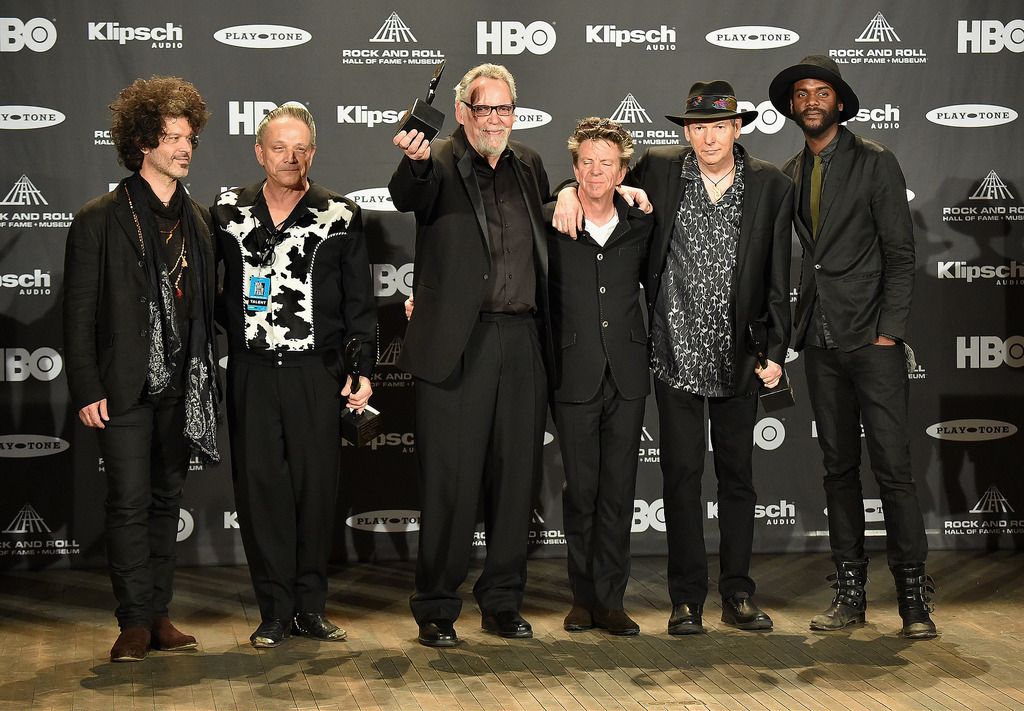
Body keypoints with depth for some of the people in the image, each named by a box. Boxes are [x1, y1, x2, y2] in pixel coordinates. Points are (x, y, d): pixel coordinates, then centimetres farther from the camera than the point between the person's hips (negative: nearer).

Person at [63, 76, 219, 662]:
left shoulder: (199, 219, 10)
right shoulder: (100, 220, -4)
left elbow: (208, 304, 11)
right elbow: (79, 312, -5)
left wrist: (208, 376, 5)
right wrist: (86, 389, -10)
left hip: (182, 388, 4)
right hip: (126, 389, -4)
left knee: (167, 500, 10)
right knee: (130, 503, -4)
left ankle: (160, 613, 18)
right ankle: (135, 622, 4)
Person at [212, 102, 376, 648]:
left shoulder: (340, 217, 3)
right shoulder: (228, 213, 6)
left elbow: (359, 302, 4)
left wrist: (363, 372, -1)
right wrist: (231, 329, 4)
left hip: (317, 372, -1)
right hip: (251, 373, 1)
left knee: (316, 486, 1)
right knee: (260, 486, 0)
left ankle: (311, 606, 12)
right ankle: (275, 610, 8)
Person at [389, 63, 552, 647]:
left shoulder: (528, 165, 15)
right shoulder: (441, 165, -3)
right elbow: (408, 197, -26)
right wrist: (415, 160, -44)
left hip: (522, 341, 5)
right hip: (458, 342, -5)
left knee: (516, 476, 10)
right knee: (451, 481, -1)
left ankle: (503, 602, 22)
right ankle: (436, 609, 10)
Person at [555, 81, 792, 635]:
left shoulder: (771, 187, -1)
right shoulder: (659, 170, -2)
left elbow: (777, 279, 1)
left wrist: (776, 352, -2)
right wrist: (571, 189, -6)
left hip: (738, 358, 1)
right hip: (676, 355, 0)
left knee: (737, 476, 9)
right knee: (682, 475, 2)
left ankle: (737, 596, 19)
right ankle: (687, 600, 11)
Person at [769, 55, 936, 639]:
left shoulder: (875, 162, -2)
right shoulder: (790, 174, 13)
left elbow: (901, 253, -5)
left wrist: (889, 331, -11)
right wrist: (791, 329, 6)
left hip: (872, 338, -5)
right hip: (821, 341, 5)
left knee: (893, 465, -8)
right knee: (839, 467, 8)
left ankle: (914, 596, -1)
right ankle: (851, 591, 13)